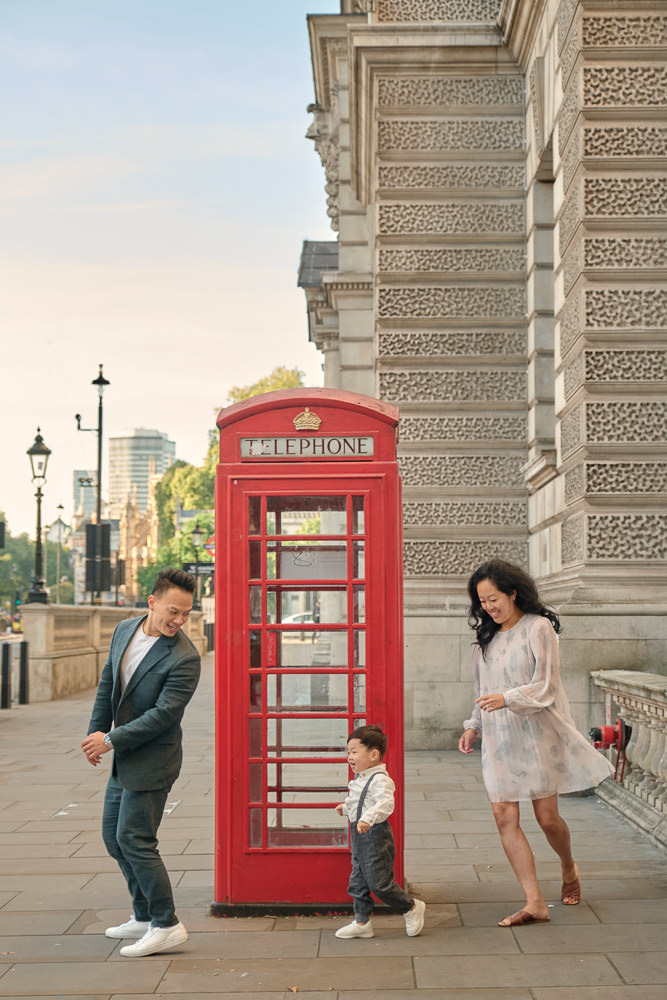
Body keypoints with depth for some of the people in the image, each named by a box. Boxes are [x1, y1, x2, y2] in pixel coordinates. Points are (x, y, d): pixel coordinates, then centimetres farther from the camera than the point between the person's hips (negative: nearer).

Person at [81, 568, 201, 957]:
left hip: (151, 761, -8)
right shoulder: (124, 631, 2)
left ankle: (166, 925, 3)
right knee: (114, 837, 15)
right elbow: (108, 683, 11)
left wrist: (110, 740, -18)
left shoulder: (185, 658, -21)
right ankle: (145, 917, 28)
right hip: (123, 760, 9)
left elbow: (163, 714, -23)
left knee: (134, 840, -8)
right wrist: (96, 731, 2)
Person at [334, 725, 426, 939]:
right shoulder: (361, 779, 13)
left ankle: (411, 907, 16)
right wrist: (346, 807, 35)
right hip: (360, 840, 10)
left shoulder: (379, 779, -19)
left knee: (379, 882, -4)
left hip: (375, 839, -10)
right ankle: (362, 922, 20)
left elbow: (385, 804, -34)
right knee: (357, 883, 12)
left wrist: (367, 819, -45)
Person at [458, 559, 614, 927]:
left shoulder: (538, 627, -8)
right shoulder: (487, 636, 13)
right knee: (504, 816, -6)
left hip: (536, 734, -5)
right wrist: (473, 725, 11)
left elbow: (545, 687, -13)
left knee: (547, 817, 1)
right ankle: (535, 903, -1)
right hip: (499, 739, 5)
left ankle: (569, 868, 34)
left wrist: (507, 699, -27)